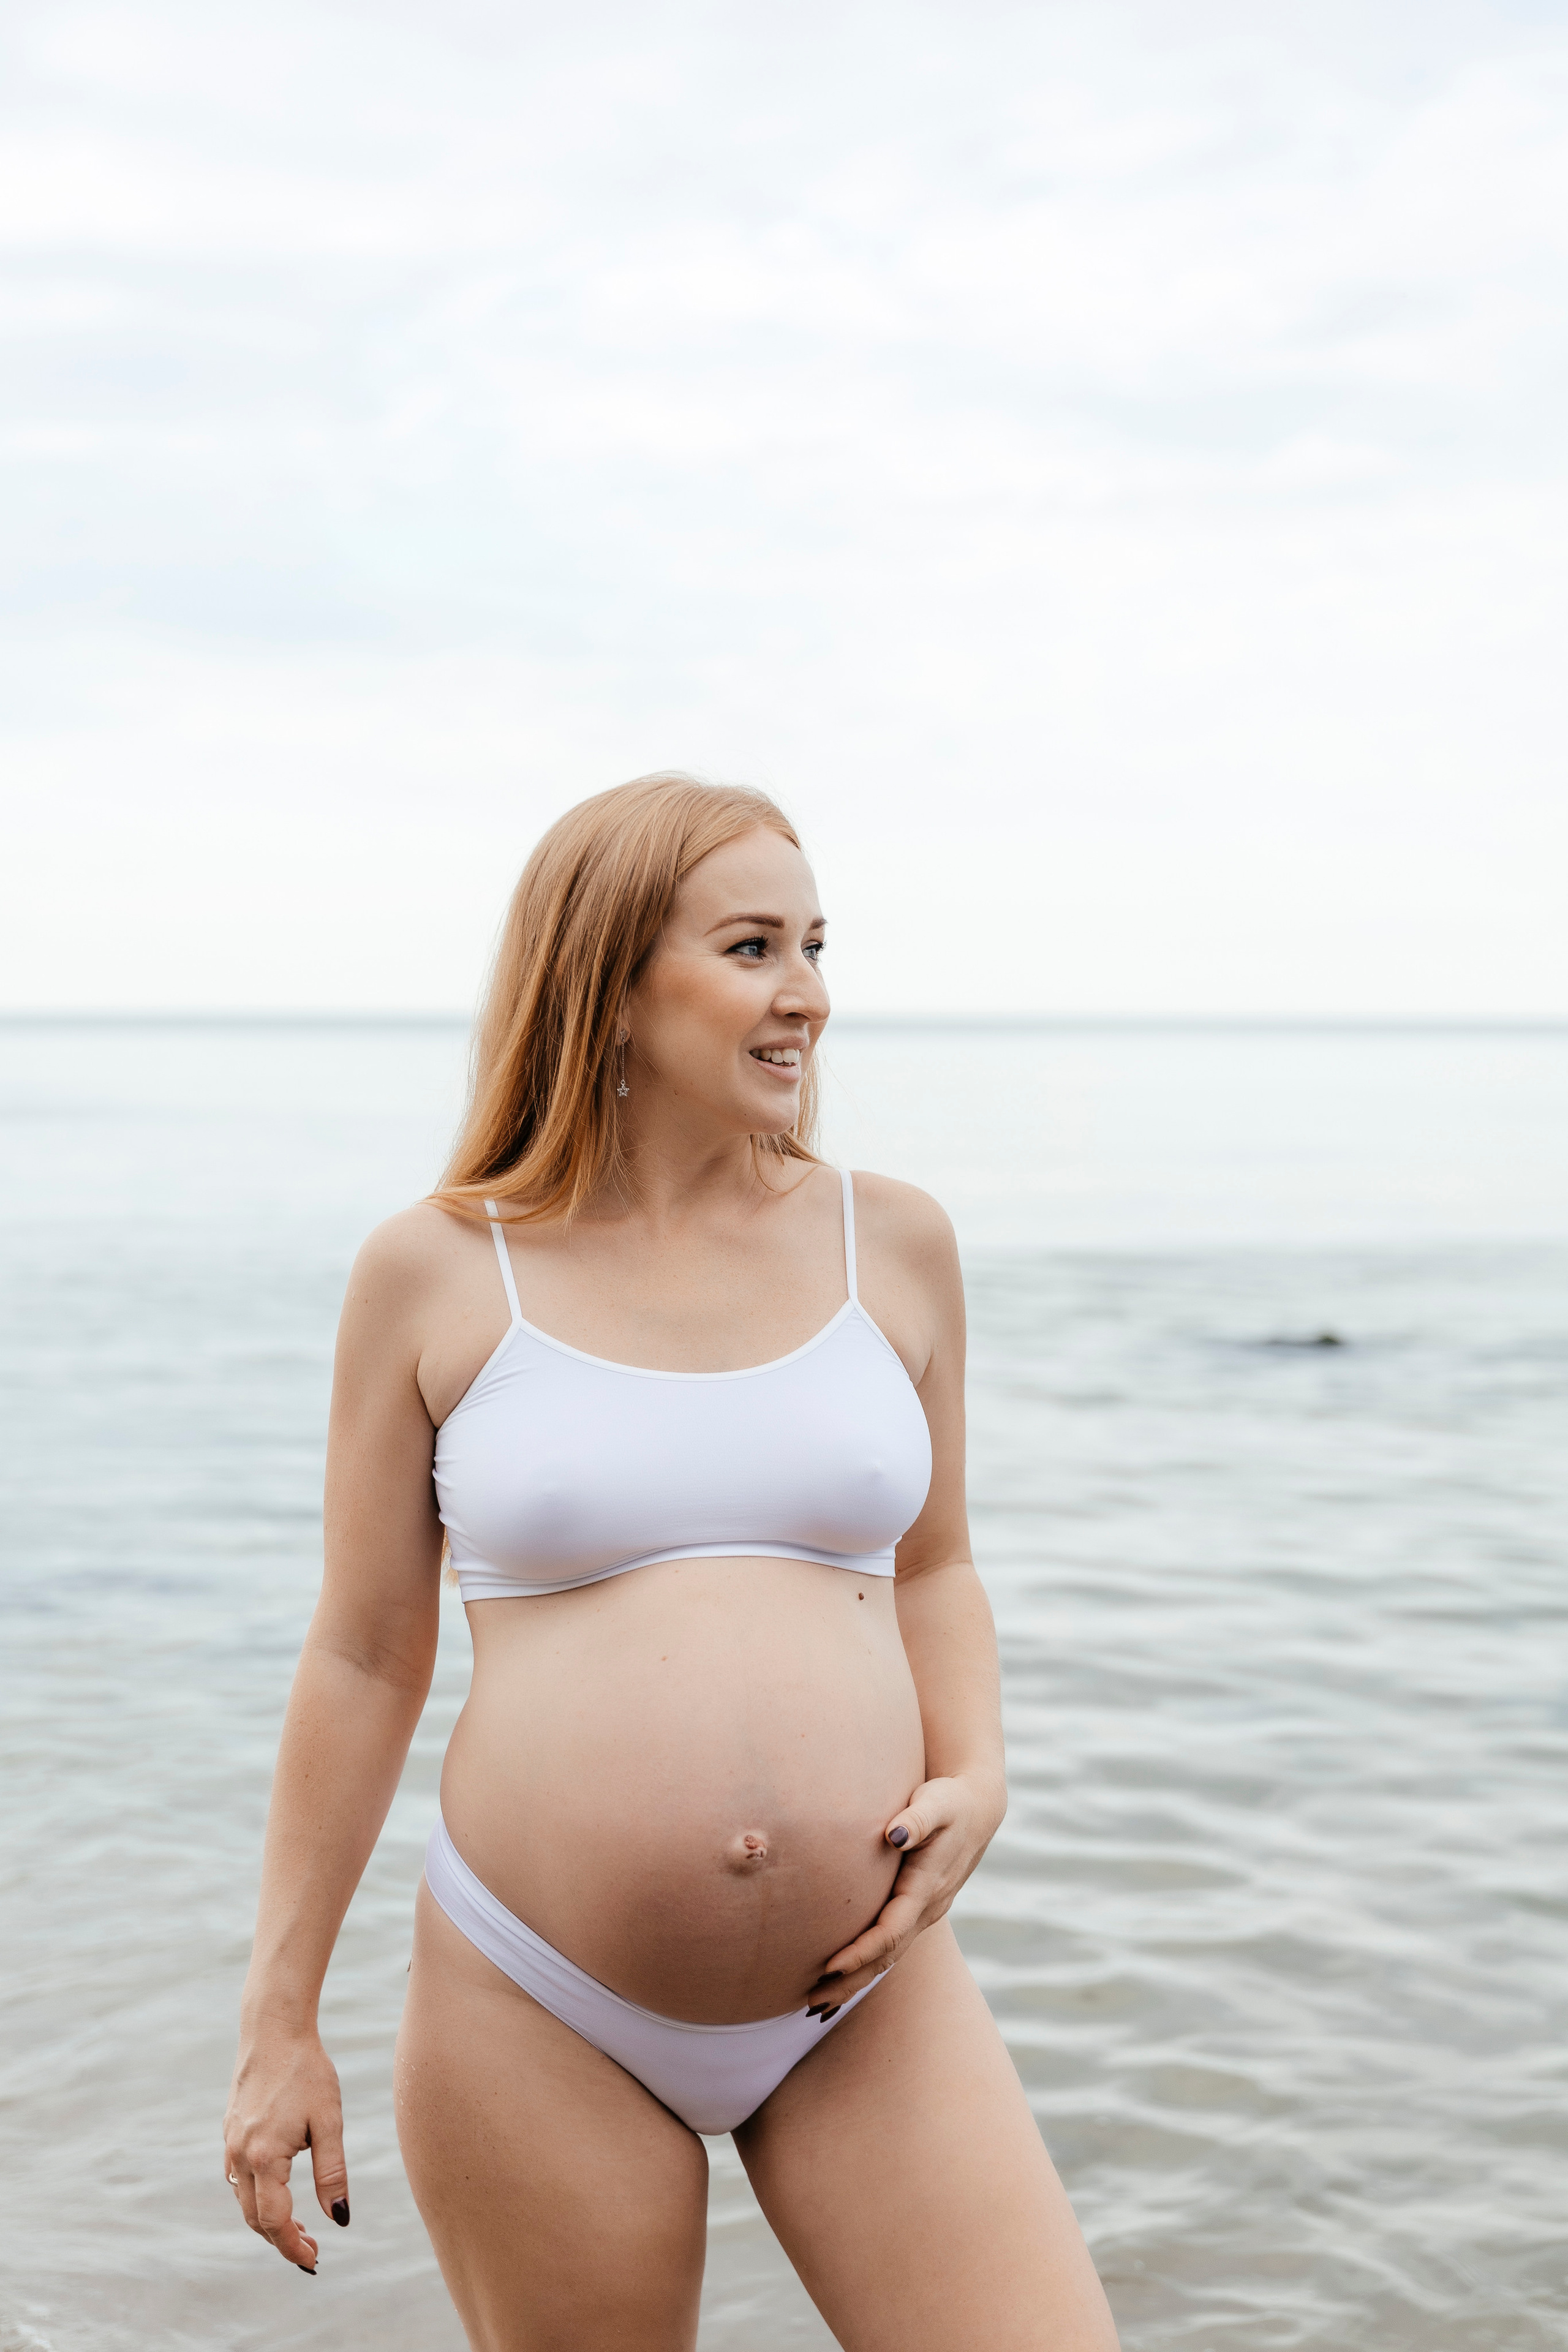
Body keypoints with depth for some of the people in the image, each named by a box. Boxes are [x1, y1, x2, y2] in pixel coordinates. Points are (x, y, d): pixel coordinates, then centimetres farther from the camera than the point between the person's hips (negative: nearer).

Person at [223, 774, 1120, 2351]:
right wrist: (278, 2021, 5)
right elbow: (361, 1660, 3)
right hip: (541, 2020, -2)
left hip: (864, 2003, 2)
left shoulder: (889, 1243, 5)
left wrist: (975, 1778, -3)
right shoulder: (436, 1275, -2)